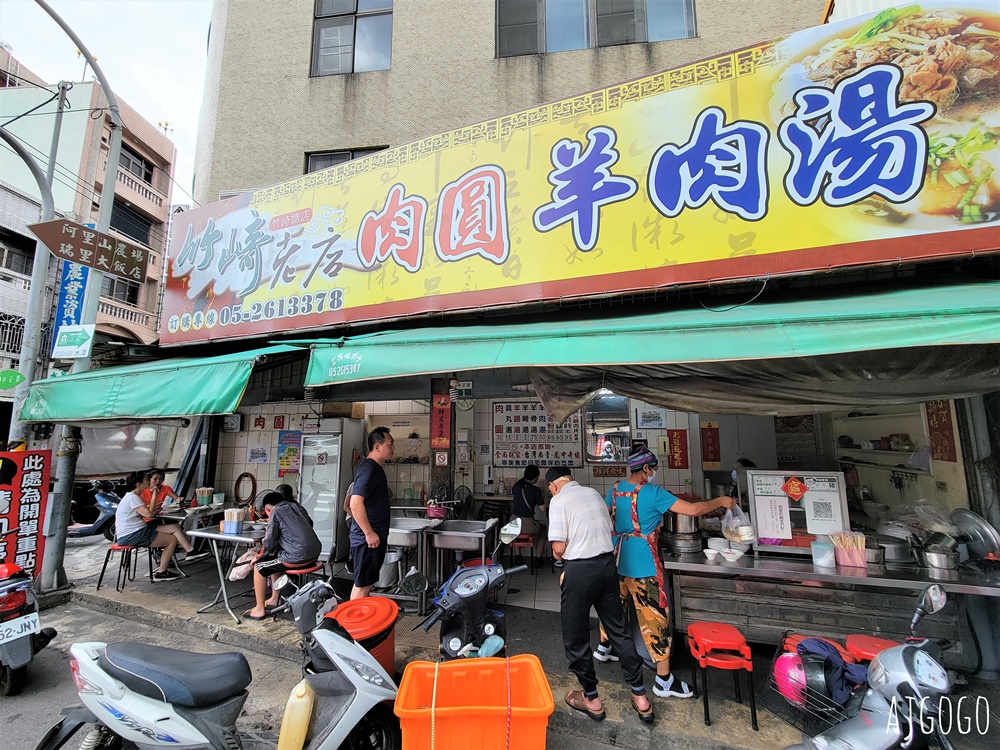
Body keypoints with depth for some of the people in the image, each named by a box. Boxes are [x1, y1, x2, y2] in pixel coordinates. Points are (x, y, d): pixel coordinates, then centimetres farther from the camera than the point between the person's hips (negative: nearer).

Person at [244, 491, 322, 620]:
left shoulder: (276, 512, -4)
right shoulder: (296, 506, 16)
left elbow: (270, 542, -4)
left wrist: (258, 556, 17)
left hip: (298, 557, -8)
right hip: (314, 553, 8)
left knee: (259, 567, 11)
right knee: (275, 558, 29)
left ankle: (259, 609, 17)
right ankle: (275, 598, 37)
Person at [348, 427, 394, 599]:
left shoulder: (375, 468, 12)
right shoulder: (368, 468, -20)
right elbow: (356, 503, -27)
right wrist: (369, 533, -22)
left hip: (375, 536, 10)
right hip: (368, 538, -10)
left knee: (366, 583, 18)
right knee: (362, 585, 1)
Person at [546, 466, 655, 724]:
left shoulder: (558, 501, -11)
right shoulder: (594, 493, 7)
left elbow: (559, 547, -16)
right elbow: (609, 529, 12)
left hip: (579, 570, -6)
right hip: (607, 564, 6)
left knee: (576, 638, 14)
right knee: (618, 630, 20)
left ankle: (591, 699, 29)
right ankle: (640, 697, 29)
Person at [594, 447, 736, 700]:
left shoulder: (615, 489, 1)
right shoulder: (653, 493, -18)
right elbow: (693, 509, -17)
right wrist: (720, 502, -1)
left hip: (617, 560, 7)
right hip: (642, 566, -7)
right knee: (655, 617, 4)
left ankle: (604, 648, 42)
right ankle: (664, 681, 15)